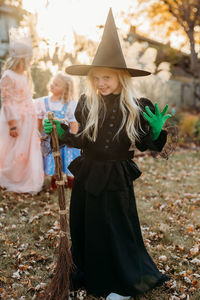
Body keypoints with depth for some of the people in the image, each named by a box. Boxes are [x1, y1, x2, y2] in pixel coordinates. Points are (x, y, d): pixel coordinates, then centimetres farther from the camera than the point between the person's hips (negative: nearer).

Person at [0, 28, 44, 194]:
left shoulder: (25, 75, 10)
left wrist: (34, 120, 15)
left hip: (28, 120, 8)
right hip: (16, 120, -8)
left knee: (30, 151, 14)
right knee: (14, 153, 2)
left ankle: (28, 182, 27)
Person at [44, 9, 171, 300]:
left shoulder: (136, 108, -10)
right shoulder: (86, 104, -4)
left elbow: (142, 145, -2)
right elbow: (83, 141, 5)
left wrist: (157, 131, -21)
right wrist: (61, 133, -9)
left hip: (116, 178, -3)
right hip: (87, 175, 3)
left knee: (117, 231, 9)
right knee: (84, 229, 15)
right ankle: (90, 276, 41)